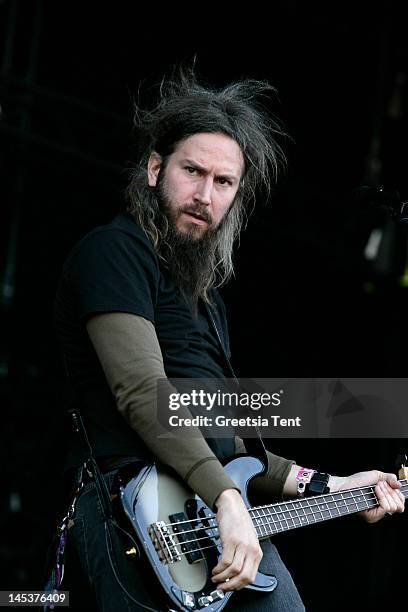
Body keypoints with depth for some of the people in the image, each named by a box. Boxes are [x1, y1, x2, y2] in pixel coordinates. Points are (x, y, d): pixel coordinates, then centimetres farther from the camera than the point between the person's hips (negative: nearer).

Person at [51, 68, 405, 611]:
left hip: (226, 508, 8)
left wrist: (328, 486, 24)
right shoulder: (115, 251, 0)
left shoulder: (204, 285, 27)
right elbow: (143, 393, -14)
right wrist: (227, 499, -22)